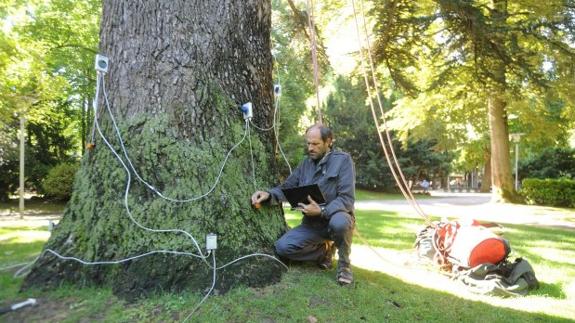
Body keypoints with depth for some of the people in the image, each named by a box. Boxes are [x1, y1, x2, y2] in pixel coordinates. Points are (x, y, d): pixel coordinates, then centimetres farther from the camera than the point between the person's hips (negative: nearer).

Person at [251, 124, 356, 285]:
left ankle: (344, 264, -9)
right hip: (312, 223, 5)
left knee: (339, 222, -40)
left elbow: (347, 199, -20)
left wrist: (322, 211, -34)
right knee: (282, 247, -16)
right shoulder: (306, 164, 6)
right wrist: (268, 194, -18)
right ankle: (324, 250, 10)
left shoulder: (342, 160, -12)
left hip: (335, 217, -5)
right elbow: (286, 188, 4)